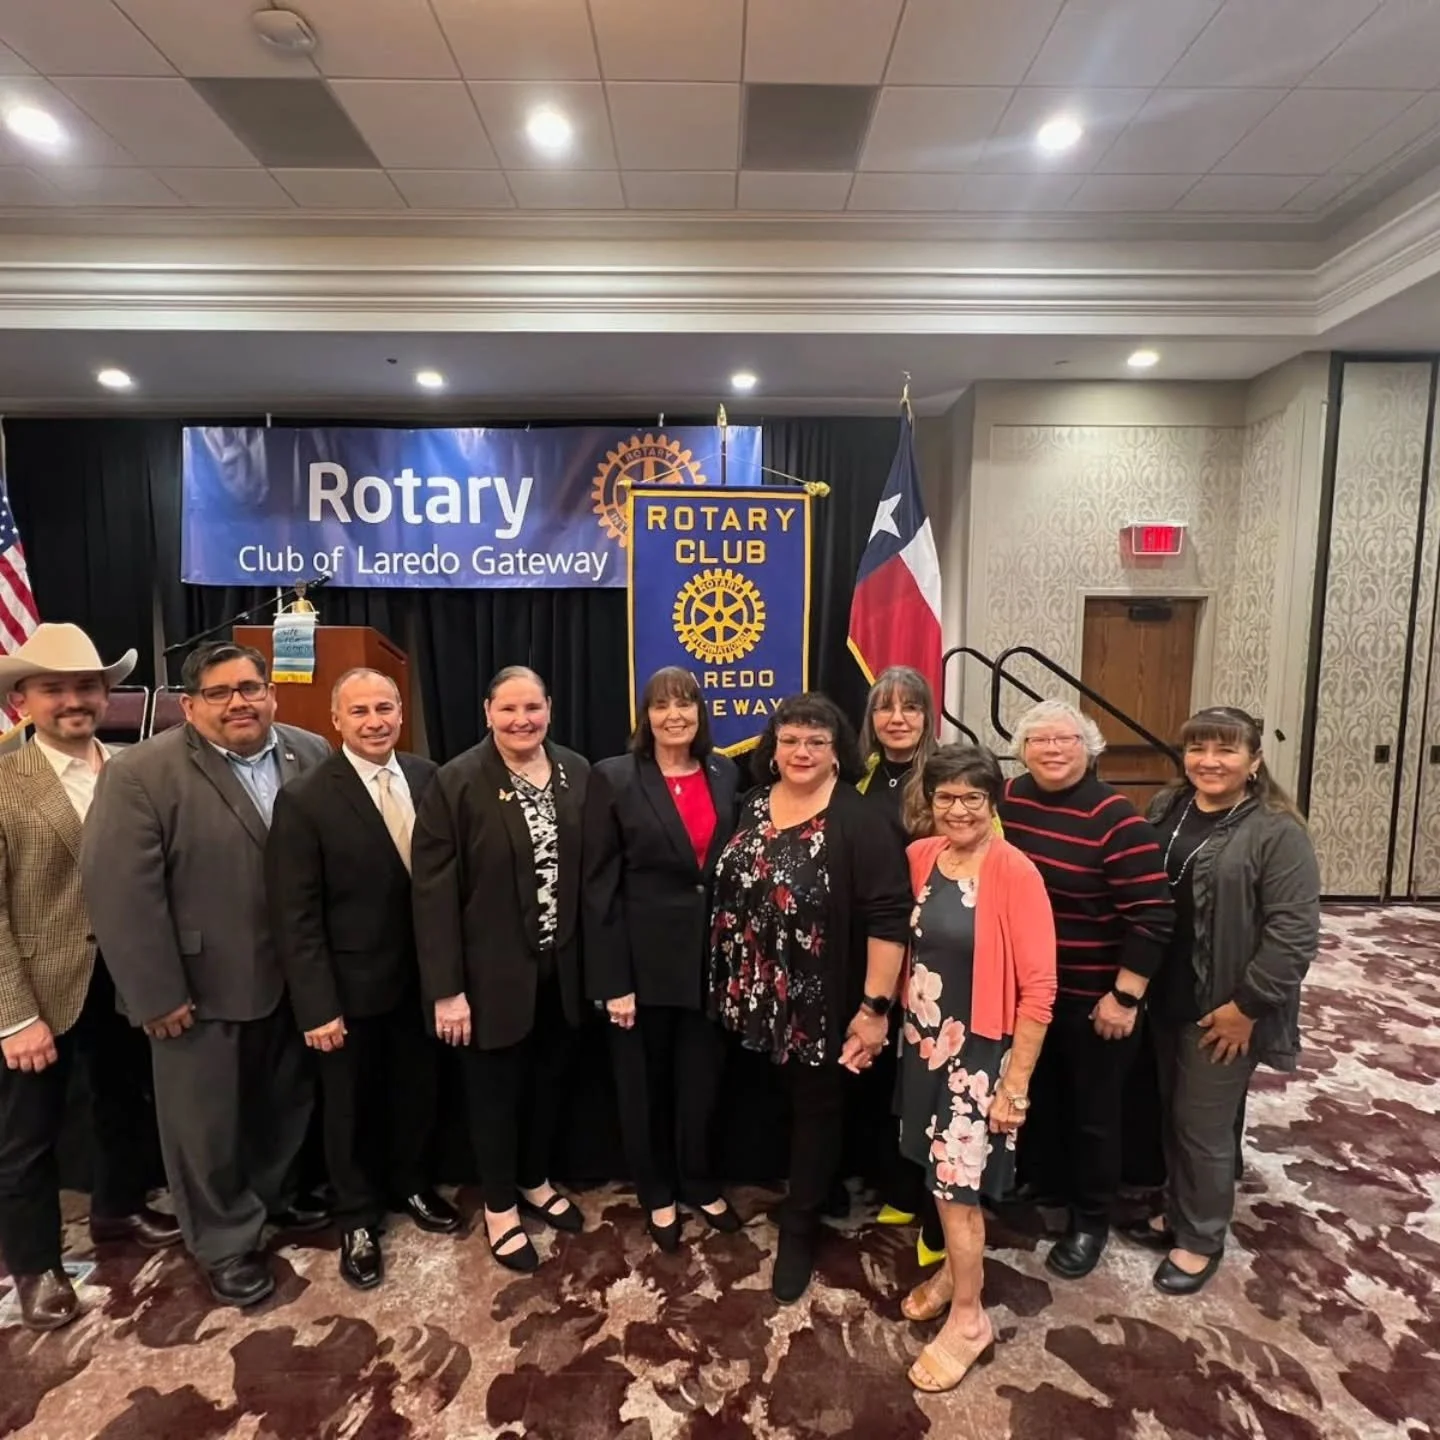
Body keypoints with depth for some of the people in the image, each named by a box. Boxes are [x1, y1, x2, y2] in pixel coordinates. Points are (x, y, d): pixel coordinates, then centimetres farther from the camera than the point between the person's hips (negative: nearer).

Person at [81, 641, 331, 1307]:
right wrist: (159, 995, -16)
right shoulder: (140, 773, -14)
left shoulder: (312, 755, -2)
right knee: (207, 1123, 13)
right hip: (202, 988, -4)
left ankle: (274, 1195, 47)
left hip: (294, 977, 4)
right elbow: (122, 891, -16)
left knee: (287, 1100, 21)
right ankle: (227, 1245, 35)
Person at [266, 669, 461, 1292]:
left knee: (417, 1089, 22)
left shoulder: (428, 777, -5)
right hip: (353, 983, -4)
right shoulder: (305, 799, -17)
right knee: (352, 1105, 17)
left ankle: (410, 1184, 48)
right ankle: (357, 1216, 41)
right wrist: (318, 1007, -16)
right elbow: (296, 916, -15)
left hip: (421, 973, 4)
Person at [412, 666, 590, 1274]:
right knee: (496, 1088, 14)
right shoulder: (455, 783, -14)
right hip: (494, 971, -4)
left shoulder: (578, 773, -1)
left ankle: (536, 1183, 45)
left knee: (548, 1080, 21)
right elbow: (433, 892, -14)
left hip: (561, 966, 4)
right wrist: (446, 988, -16)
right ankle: (499, 1207, 36)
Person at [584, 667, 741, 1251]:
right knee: (646, 1084, 15)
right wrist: (613, 980, -13)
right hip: (644, 959, -3)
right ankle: (657, 1193, 38)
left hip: (712, 955, 3)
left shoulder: (725, 775, 2)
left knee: (703, 1078, 17)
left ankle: (699, 1183, 41)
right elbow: (600, 886, -10)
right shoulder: (614, 779, -9)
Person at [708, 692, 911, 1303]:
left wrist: (874, 1007, -19)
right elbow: (726, 892, 10)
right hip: (753, 997, 5)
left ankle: (799, 1227, 32)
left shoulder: (858, 822, -17)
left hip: (822, 1003, -5)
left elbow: (888, 919, -19)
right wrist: (728, 984, 12)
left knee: (815, 1110, 14)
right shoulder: (750, 807, 1)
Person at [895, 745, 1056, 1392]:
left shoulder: (1014, 872, -20)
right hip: (924, 1039, 5)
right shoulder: (918, 857, -3)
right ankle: (957, 1266, 45)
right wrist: (897, 1020, 9)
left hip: (980, 1048, -5)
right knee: (941, 1170, 20)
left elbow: (1038, 987, -18)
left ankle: (968, 1318, 27)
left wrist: (1016, 1082, -15)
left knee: (956, 1180, 5)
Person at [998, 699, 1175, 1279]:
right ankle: (1037, 1187, 46)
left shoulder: (1114, 818, -20)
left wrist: (1124, 996, -17)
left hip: (1093, 996, -5)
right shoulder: (1008, 799, -3)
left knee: (1092, 1109, 14)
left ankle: (1090, 1221, 35)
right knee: (1032, 1095, 22)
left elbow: (1153, 915, -19)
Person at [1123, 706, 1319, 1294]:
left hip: (1223, 1010, -5)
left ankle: (1201, 1238, 28)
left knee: (1203, 1124, 7)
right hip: (1163, 1001, 6)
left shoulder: (1276, 832, -15)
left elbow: (1294, 932, -18)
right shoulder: (1164, 810, 3)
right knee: (1171, 1114, 19)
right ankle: (1178, 1212, 39)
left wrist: (1246, 1006, -17)